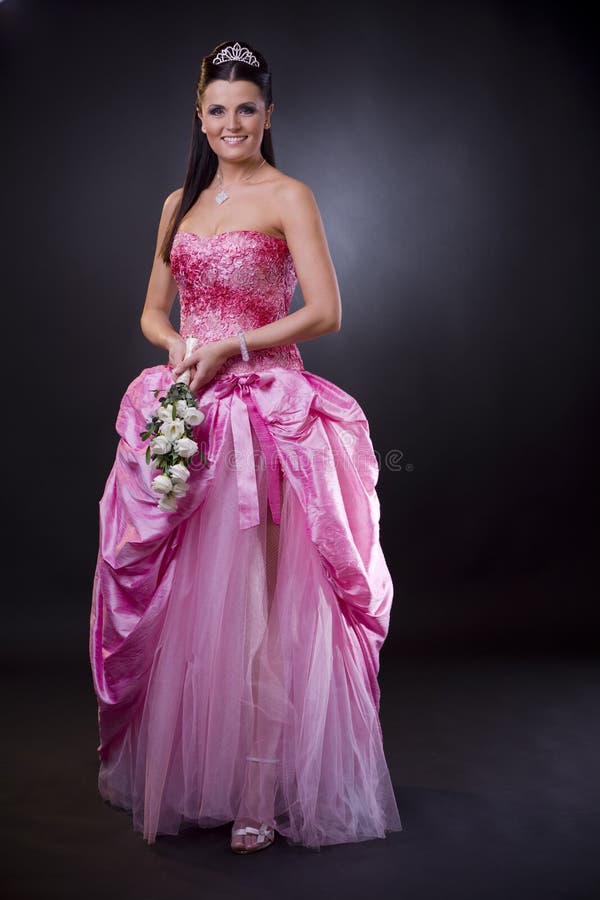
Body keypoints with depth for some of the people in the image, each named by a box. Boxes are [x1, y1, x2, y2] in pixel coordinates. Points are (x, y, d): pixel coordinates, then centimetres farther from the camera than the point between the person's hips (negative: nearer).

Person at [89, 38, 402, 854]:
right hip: (185, 406, 5)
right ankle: (179, 770, 23)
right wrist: (179, 345, -3)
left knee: (255, 602, -6)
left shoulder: (288, 197, -1)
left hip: (265, 410, -5)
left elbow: (326, 312, -8)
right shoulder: (181, 203, 16)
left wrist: (231, 348, -14)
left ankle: (261, 791, 4)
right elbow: (153, 311, 19)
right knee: (179, 594, 7)